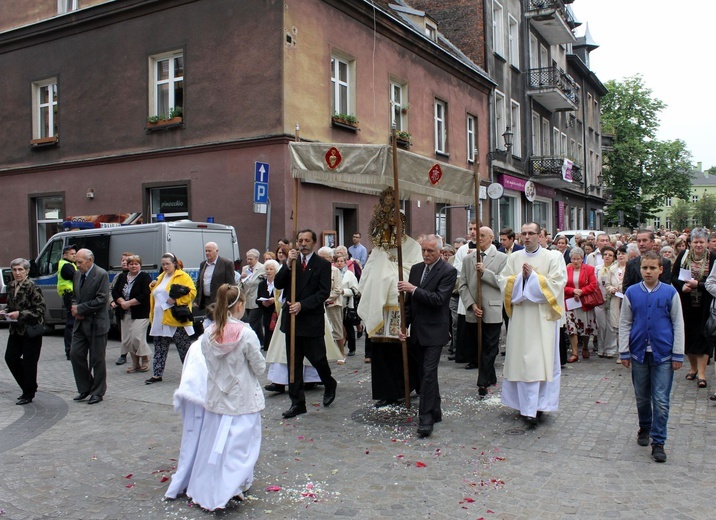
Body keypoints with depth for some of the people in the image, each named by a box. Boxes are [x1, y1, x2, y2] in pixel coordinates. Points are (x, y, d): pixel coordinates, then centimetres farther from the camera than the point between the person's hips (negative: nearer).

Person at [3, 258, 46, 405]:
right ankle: (28, 387, 25)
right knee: (10, 358, 6)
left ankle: (28, 394, 15)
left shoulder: (32, 288, -14)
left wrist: (20, 314, -22)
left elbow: (40, 311, -16)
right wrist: (6, 312, 0)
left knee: (29, 362, 0)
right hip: (16, 330, 7)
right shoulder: (11, 286, 8)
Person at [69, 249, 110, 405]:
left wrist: (80, 309, -14)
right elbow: (74, 296, 18)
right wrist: (75, 309, -3)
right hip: (81, 323, 7)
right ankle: (85, 388, 22)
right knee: (75, 354, 6)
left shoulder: (101, 275, -13)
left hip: (96, 324, -7)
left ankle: (98, 392, 15)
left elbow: (101, 300, -18)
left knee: (97, 359, 2)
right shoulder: (77, 275, 10)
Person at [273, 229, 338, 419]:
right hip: (291, 319, 4)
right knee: (294, 363, 8)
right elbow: (278, 284, -2)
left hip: (312, 320, -4)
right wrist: (288, 265, -15)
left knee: (317, 358, 4)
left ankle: (330, 384, 34)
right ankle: (297, 403, 16)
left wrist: (302, 305, -19)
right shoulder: (291, 262, 8)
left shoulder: (323, 264, -3)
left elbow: (323, 292, -10)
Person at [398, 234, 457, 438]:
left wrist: (414, 289, -20)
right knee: (423, 373, 14)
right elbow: (409, 301, 13)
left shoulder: (448, 271, -9)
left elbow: (438, 299, -20)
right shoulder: (416, 269, 10)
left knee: (429, 374, -9)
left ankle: (426, 419, -5)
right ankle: (435, 411, 27)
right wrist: (404, 325, 7)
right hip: (417, 331, 7)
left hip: (434, 331, -7)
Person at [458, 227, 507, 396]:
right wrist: (472, 305, -6)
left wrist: (484, 272, -16)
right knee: (476, 348, 10)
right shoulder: (468, 259, 11)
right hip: (472, 312, 4)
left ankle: (483, 383, 3)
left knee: (489, 349, -3)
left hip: (492, 311, -4)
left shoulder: (502, 258, 1)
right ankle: (491, 379, 24)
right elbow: (463, 285, 6)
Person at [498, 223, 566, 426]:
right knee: (523, 360, 3)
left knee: (542, 359, -3)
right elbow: (503, 281, 4)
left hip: (543, 316, -2)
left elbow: (557, 283, -8)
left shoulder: (553, 257, 1)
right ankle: (528, 406, 11)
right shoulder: (514, 258, 10)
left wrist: (533, 276, -11)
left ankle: (539, 404, 6)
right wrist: (521, 277, -11)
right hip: (520, 316, 2)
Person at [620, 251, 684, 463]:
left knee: (661, 401, -2)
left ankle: (658, 442, 8)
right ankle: (645, 429, 35)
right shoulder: (631, 293, 0)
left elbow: (678, 324, 2)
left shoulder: (670, 293, -3)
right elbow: (624, 324, 6)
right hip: (639, 353, 2)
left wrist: (677, 354, 0)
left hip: (663, 355, -2)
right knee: (642, 398, 14)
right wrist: (624, 352, 3)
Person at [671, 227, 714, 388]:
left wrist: (698, 284, -21)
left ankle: (701, 373, 4)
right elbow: (673, 277, 2)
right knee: (688, 336, 10)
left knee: (703, 337, -2)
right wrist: (682, 285, -16)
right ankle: (693, 367, 28)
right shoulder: (683, 255, 0)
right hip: (686, 305, 2)